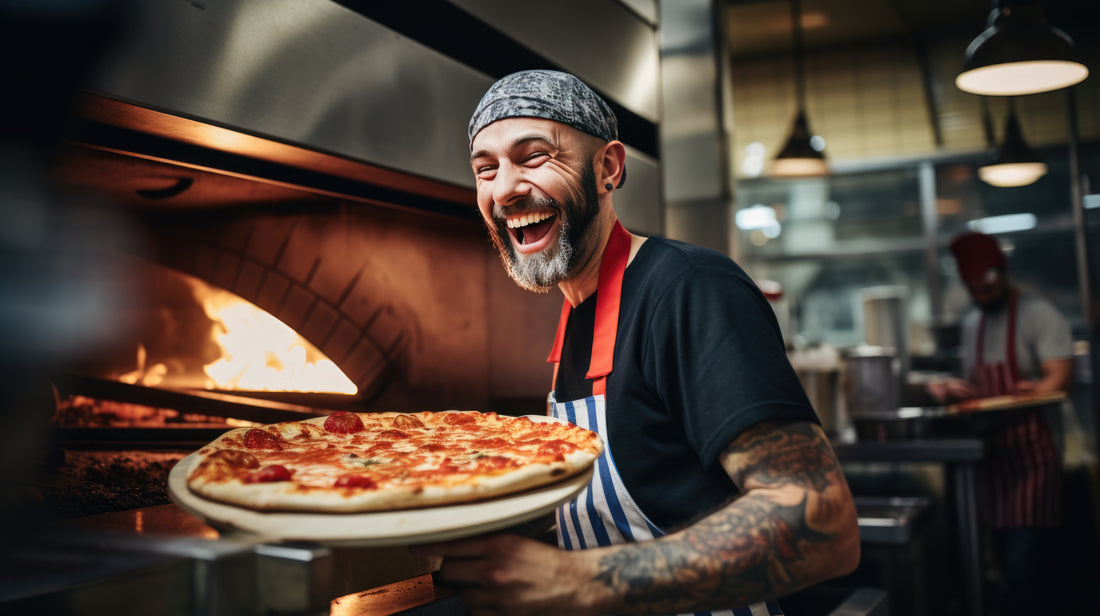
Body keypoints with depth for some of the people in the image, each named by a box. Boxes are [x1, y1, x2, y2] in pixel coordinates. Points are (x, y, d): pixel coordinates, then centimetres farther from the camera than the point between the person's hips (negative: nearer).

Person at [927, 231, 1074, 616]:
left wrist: (1020, 397, -27)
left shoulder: (1038, 314, -5)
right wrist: (950, 391, 3)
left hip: (1031, 451, -7)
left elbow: (1060, 378, -14)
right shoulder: (971, 324, 16)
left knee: (1025, 565, -11)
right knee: (1008, 559, 12)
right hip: (992, 451, 7)